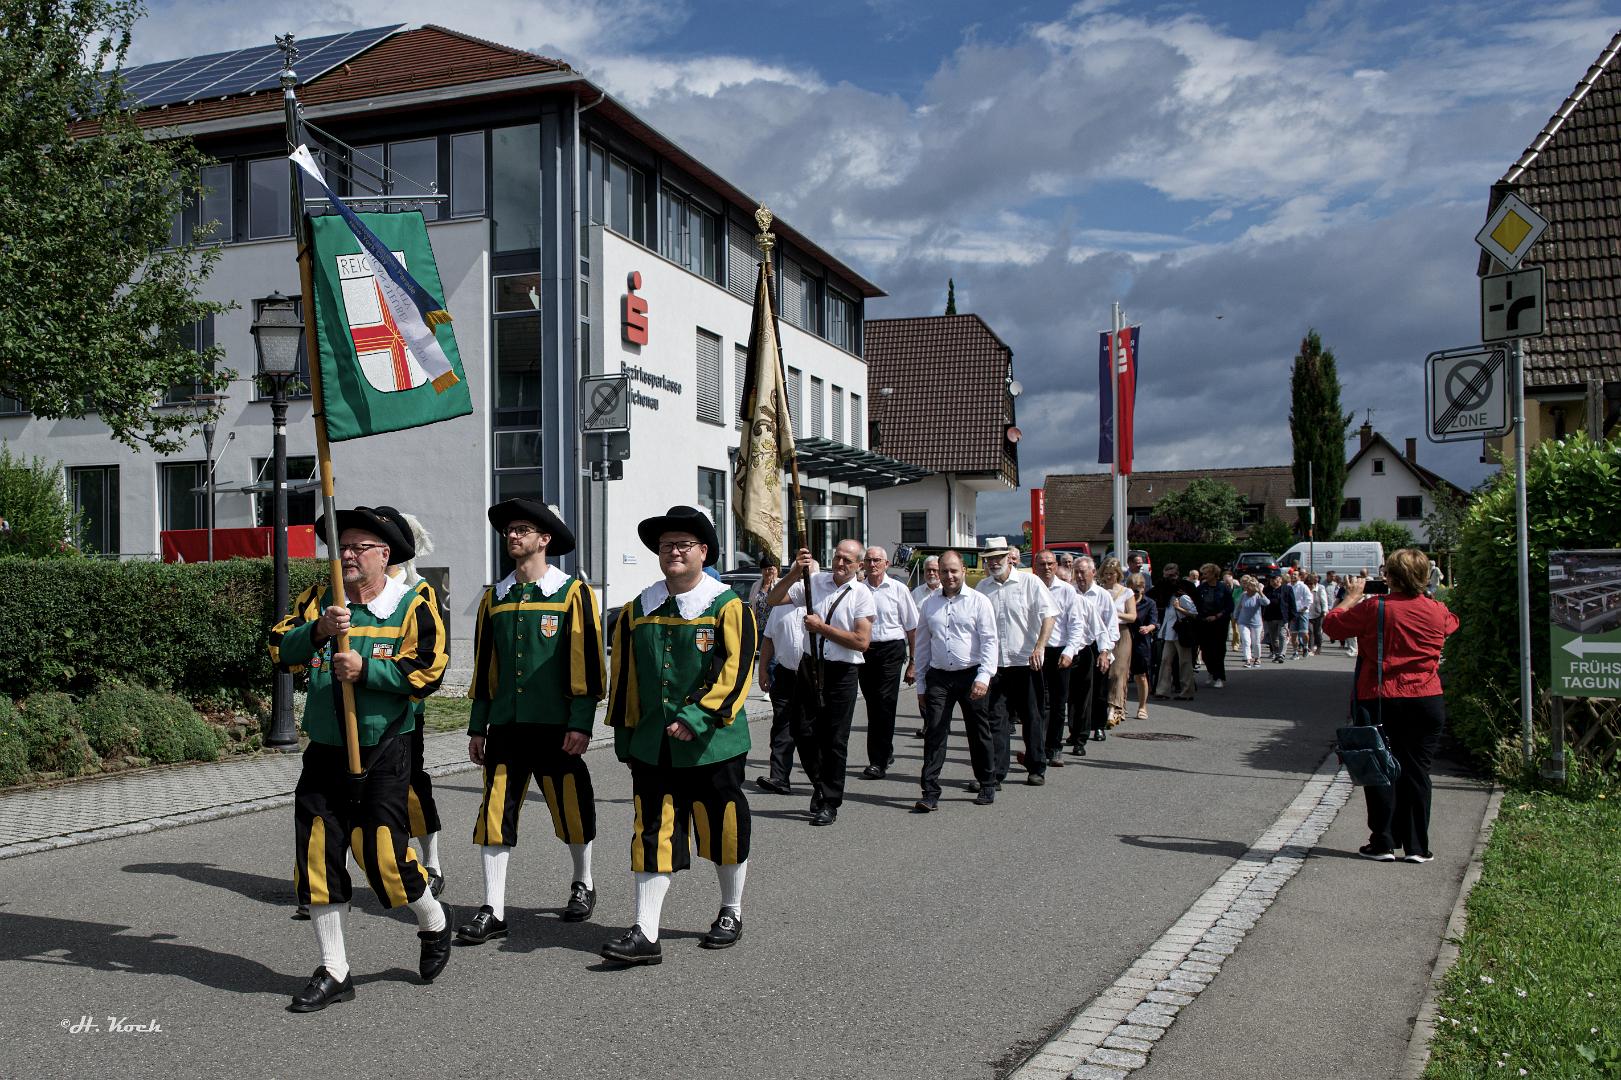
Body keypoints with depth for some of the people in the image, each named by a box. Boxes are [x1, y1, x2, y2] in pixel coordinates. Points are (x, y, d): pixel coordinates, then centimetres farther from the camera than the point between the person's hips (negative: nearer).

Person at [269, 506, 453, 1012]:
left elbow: (428, 670, -12)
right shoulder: (319, 599, 8)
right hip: (324, 753, 4)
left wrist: (366, 670, -19)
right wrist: (318, 631, -20)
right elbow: (280, 650, -3)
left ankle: (434, 924, 25)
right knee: (317, 857, 3)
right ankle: (334, 973, 18)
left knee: (382, 853, -6)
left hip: (383, 755, -4)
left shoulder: (413, 603, -4)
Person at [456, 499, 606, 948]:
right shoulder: (495, 597, 11)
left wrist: (581, 723, -14)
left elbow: (586, 662, -8)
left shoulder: (573, 593, -4)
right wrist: (477, 726, 11)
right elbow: (484, 667, 15)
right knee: (495, 812, -1)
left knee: (571, 809, 9)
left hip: (556, 726, -4)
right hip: (505, 725, 4)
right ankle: (493, 910, 5)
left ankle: (583, 884, 32)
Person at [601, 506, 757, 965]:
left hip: (713, 745, -3)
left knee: (723, 829, 10)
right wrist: (624, 736, 11)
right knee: (653, 835, 1)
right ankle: (645, 934, 3)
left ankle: (731, 913, 31)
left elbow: (736, 672, -14)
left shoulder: (729, 608, -6)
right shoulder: (637, 611, 7)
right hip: (652, 747, 3)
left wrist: (697, 718, -22)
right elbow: (623, 678, 12)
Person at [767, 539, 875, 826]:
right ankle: (819, 784, 29)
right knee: (804, 732, 5)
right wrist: (795, 573, -12)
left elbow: (862, 641, -13)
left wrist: (822, 628, -13)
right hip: (811, 666, 3)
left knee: (835, 740, 3)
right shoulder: (814, 582, 4)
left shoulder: (862, 595, -5)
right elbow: (774, 600, 1)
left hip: (842, 673, -3)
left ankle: (830, 803, 15)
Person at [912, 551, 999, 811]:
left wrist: (983, 677, -17)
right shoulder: (928, 605, 10)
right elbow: (922, 646, 14)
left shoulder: (979, 601, -1)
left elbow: (990, 641, -6)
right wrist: (921, 685, 12)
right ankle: (930, 793, -5)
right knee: (934, 733, -5)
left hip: (972, 675, -2)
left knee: (979, 733, 9)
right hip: (938, 677, 2)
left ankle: (987, 786, 25)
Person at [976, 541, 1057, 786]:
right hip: (994, 664, 2)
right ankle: (995, 774, 3)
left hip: (1026, 662, -2)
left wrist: (1039, 647, -20)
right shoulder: (982, 587, 8)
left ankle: (1037, 769, 22)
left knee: (1032, 717, 8)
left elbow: (1049, 614, -9)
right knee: (996, 719, 1)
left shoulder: (1029, 582, -2)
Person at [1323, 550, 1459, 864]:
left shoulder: (1373, 609, -11)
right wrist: (1419, 595, 27)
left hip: (1379, 701, -2)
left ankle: (1384, 843, 9)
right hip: (1426, 701, 3)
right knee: (1416, 772, 9)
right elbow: (1452, 622, 24)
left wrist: (1352, 596, 14)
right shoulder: (1437, 611, 0)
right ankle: (1417, 846, 12)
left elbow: (1331, 623, 0)